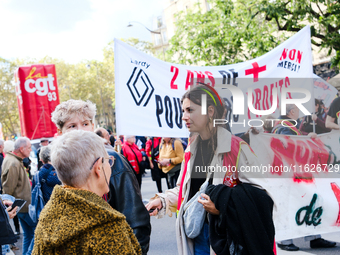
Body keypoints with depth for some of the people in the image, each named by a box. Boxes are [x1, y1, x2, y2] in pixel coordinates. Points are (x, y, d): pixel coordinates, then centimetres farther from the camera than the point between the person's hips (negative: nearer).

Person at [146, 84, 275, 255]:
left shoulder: (237, 148, -11)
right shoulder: (191, 149, 10)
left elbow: (257, 195, -14)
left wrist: (223, 207, -25)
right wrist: (162, 201, 1)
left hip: (227, 235, -5)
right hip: (196, 233, 6)